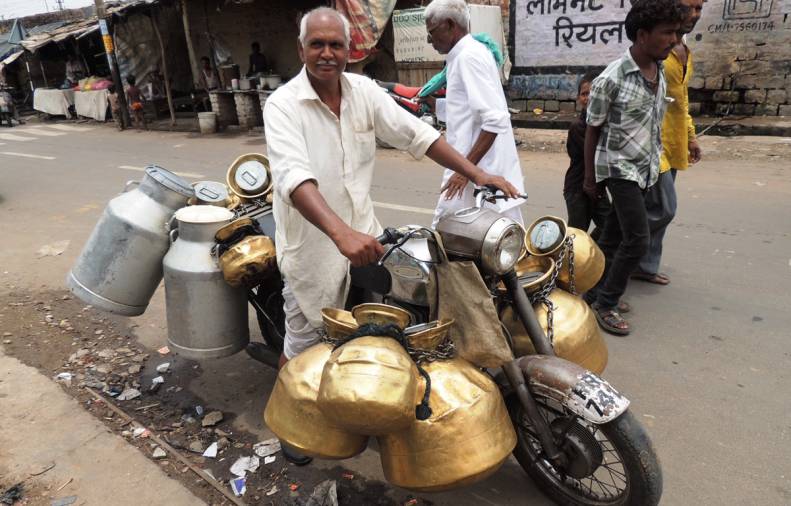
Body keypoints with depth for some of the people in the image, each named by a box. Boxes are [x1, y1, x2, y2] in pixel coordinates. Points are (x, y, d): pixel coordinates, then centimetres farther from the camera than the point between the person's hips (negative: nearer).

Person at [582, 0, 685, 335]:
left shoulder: (660, 73, 5)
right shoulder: (611, 79, -16)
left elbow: (654, 123, 15)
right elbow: (592, 130, -9)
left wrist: (655, 163, 17)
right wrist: (590, 178, -5)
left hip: (646, 168, 7)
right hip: (620, 168, -7)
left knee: (613, 236, 13)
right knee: (637, 239, -11)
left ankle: (594, 292, 25)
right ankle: (605, 304, 4)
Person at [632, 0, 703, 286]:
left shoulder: (684, 51, 17)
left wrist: (690, 136, 21)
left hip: (674, 144, 9)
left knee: (656, 210, 10)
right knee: (663, 210, -8)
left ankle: (644, 266, 19)